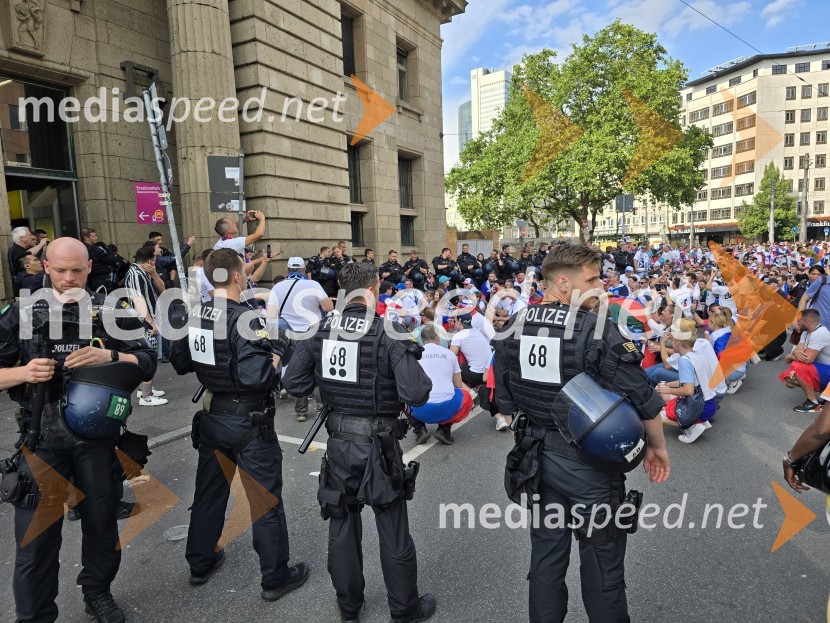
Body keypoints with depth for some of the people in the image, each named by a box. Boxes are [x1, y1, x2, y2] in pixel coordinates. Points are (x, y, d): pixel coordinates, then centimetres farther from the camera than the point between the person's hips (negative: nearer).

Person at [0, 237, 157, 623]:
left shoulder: (111, 312, -1)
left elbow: (147, 363, -4)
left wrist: (108, 355, -21)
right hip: (42, 436, 0)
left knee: (101, 521, 16)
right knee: (36, 533, 7)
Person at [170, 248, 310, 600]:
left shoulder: (194, 315, 0)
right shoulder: (244, 318, -23)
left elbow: (179, 363, 12)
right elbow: (255, 377, -30)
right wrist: (277, 353, -15)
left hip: (212, 419, 7)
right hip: (249, 423, -7)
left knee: (209, 492, 22)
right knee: (266, 500, 7)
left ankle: (200, 564, 40)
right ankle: (276, 578, 21)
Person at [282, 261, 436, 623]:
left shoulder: (322, 329, -4)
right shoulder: (389, 333, -17)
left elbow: (293, 383, -1)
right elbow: (416, 395, -23)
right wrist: (424, 380, -3)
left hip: (338, 442, 4)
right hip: (379, 445, -4)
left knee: (342, 526, 21)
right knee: (393, 534, 13)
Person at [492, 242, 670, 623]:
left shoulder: (513, 327, -3)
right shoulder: (596, 328, -19)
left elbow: (504, 400, 6)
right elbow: (642, 399, -14)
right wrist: (657, 446, 3)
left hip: (536, 457, 5)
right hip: (589, 462, -5)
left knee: (546, 556, 21)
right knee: (601, 564, 16)